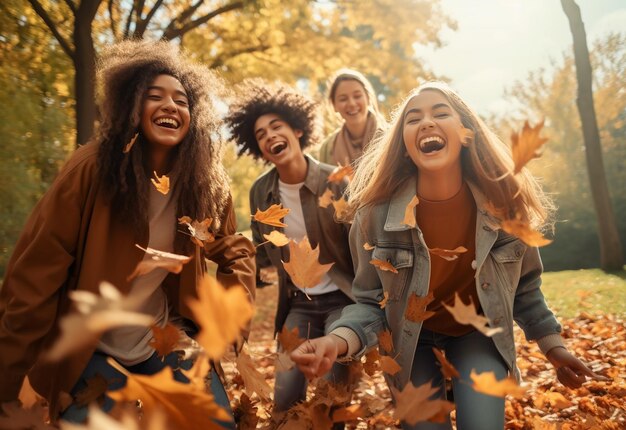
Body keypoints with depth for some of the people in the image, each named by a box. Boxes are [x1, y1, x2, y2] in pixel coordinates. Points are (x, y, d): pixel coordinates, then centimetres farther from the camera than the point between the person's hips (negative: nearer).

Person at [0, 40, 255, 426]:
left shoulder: (207, 181, -8)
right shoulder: (92, 169, -18)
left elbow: (234, 250, 7)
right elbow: (36, 273, -16)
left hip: (166, 336, 3)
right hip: (90, 348, -2)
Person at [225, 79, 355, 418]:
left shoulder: (335, 181, -15)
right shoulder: (260, 191, -2)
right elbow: (263, 254, 8)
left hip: (342, 299, -4)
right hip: (299, 304, 4)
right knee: (286, 399, 1)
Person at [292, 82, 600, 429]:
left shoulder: (505, 202, -19)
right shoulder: (375, 214, -25)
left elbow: (524, 285, -1)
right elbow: (371, 302, -19)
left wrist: (551, 344, 4)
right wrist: (337, 341, -38)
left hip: (479, 331, 1)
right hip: (411, 337, -1)